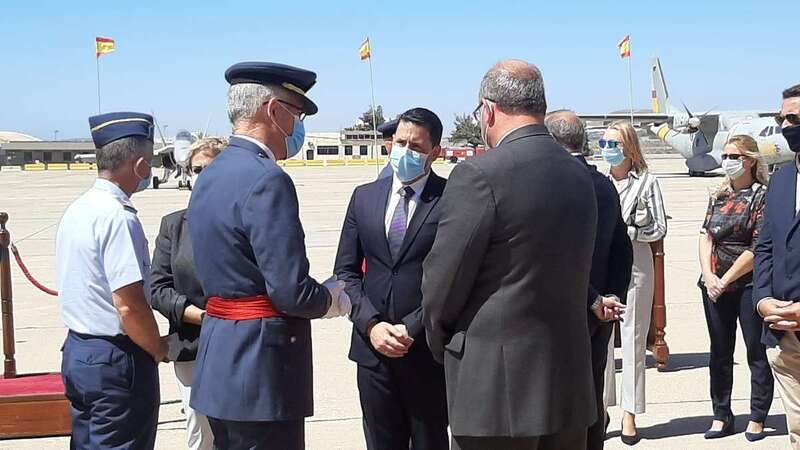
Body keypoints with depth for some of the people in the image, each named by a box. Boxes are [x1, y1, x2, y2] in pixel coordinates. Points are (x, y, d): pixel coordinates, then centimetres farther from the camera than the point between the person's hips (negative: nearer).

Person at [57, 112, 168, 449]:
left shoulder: (77, 209, 6)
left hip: (76, 350, 9)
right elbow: (129, 305, -25)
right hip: (117, 359, -9)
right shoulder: (118, 218, -21)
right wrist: (159, 349, -7)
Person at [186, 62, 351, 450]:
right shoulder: (267, 180, -19)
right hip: (261, 370, -9)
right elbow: (293, 292, -22)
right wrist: (334, 299, -1)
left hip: (219, 365, 10)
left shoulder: (209, 177, 11)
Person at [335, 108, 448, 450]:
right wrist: (371, 324, -7)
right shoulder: (364, 196, 9)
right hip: (373, 345, 4)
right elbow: (346, 271, 7)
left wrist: (412, 327, -14)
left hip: (428, 349, -3)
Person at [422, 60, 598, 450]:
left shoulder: (479, 174, -16)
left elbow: (441, 284, -10)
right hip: (570, 383, 7)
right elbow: (568, 274, 11)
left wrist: (442, 345, 8)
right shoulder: (580, 175, 6)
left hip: (497, 386, -7)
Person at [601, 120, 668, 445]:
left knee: (632, 339, 4)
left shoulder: (646, 182, -1)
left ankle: (630, 414, 12)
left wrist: (624, 231, -12)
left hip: (635, 265, -2)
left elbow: (659, 229, -2)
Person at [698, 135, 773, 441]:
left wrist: (725, 279, -12)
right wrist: (709, 276, -7)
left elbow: (759, 247, -13)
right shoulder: (718, 197, 12)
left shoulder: (762, 195, -6)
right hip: (714, 286, 6)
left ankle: (758, 418, 11)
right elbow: (706, 237, 7)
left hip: (750, 284, -6)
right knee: (720, 353, 11)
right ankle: (721, 416, 20)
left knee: (757, 351, 2)